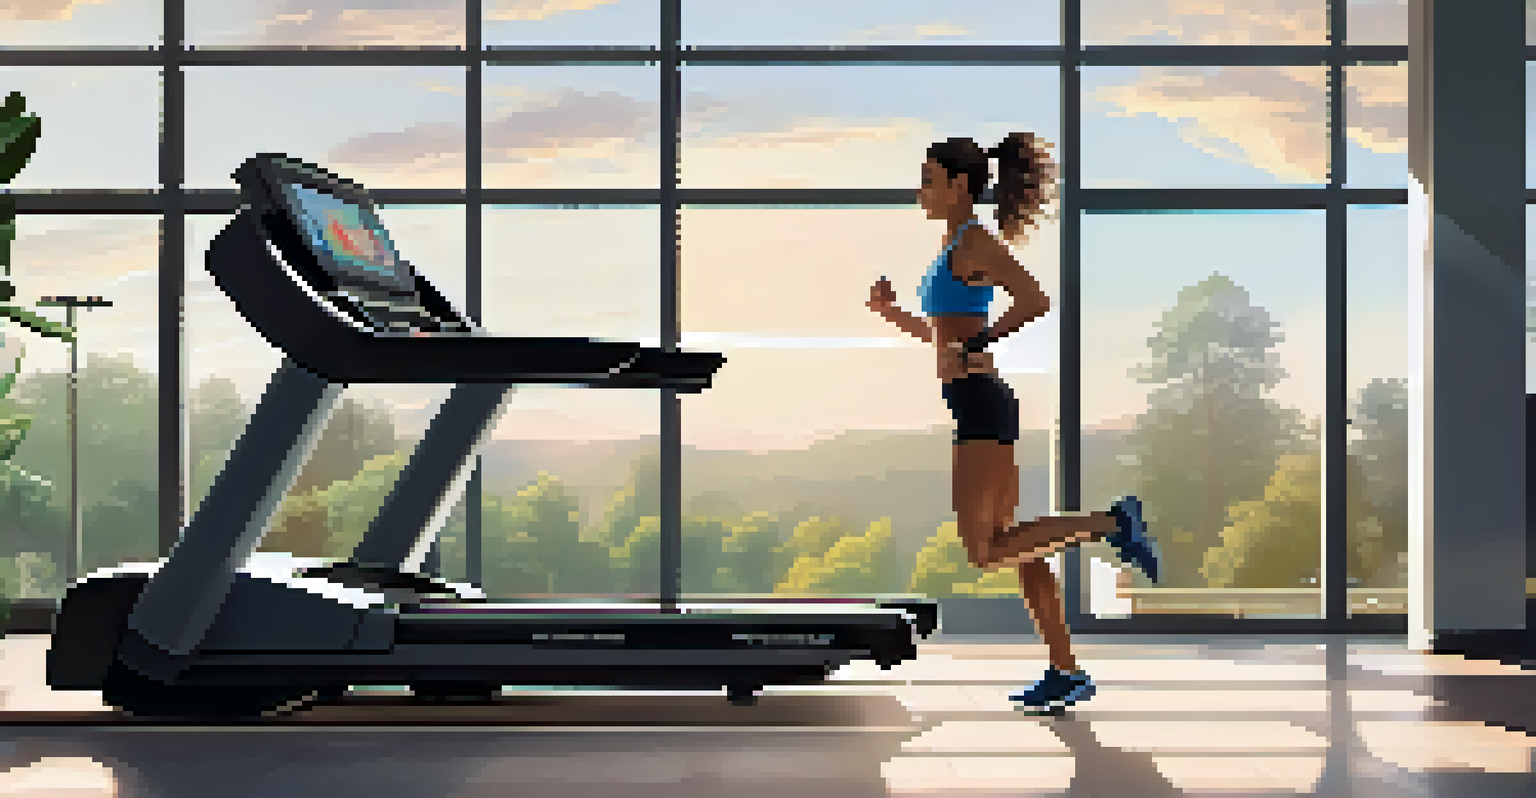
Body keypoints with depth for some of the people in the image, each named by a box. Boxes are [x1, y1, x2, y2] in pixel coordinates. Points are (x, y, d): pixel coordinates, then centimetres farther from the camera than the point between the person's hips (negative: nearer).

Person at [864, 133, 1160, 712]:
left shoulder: (977, 241, -9)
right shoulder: (957, 248, 19)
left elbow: (1035, 301, -23)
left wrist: (971, 351, -22)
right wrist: (893, 313, 15)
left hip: (983, 405, -10)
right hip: (977, 409, 10)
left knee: (984, 553, -10)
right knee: (1010, 545, 9)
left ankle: (1112, 524, -5)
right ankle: (1066, 671, 13)